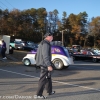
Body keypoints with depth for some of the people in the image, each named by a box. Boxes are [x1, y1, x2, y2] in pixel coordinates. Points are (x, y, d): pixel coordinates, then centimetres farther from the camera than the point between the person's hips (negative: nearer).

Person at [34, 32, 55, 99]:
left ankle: (50, 91, 32)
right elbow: (45, 55, -25)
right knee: (43, 79, -7)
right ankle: (38, 95, -3)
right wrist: (49, 65, -27)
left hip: (43, 64, 11)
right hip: (45, 64, -11)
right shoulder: (45, 44, -16)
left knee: (48, 78, 20)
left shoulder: (43, 43, 17)